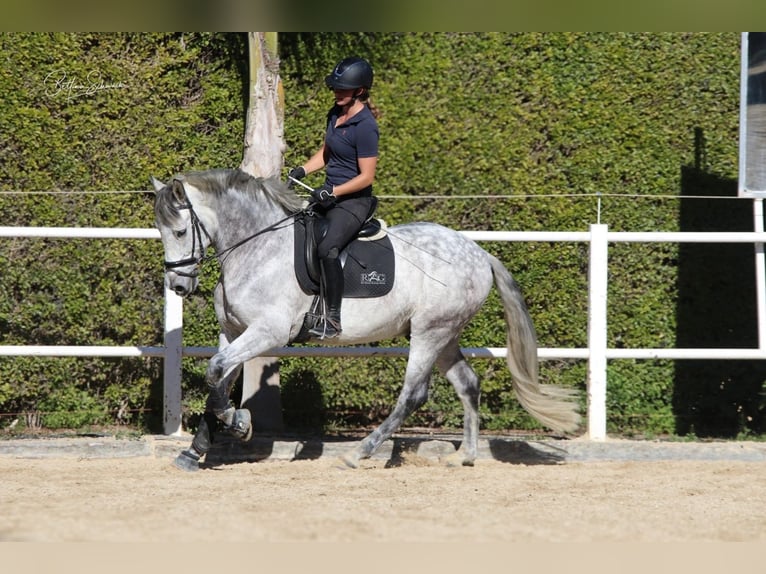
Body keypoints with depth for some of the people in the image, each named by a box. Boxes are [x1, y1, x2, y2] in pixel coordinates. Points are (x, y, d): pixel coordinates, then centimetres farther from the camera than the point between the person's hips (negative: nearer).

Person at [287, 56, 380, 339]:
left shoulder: (365, 127, -20)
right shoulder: (336, 114, 6)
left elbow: (367, 177, -20)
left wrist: (331, 193, -23)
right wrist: (302, 170, 4)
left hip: (353, 201, -10)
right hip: (328, 194, 10)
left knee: (327, 248, -31)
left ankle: (332, 319, -24)